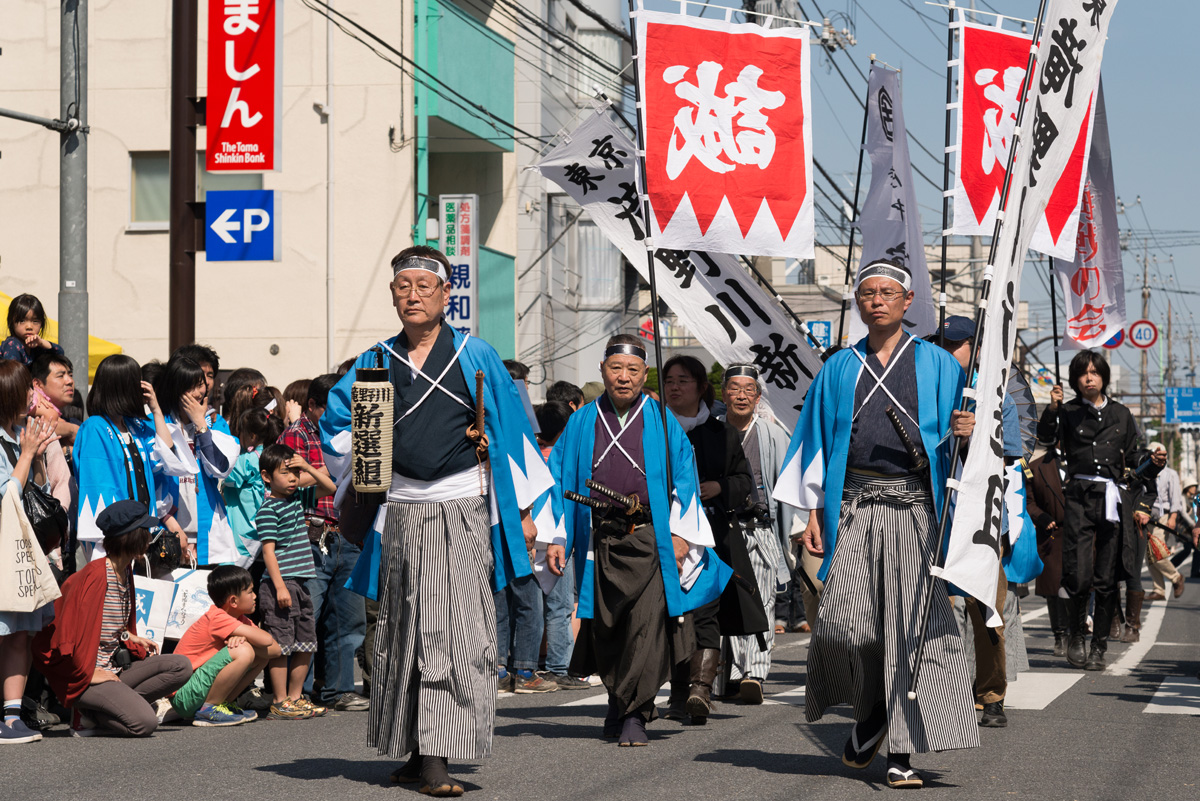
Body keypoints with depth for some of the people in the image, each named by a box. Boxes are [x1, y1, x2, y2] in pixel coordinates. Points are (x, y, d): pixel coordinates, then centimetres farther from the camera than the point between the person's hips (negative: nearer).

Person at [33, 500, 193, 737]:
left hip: (115, 667, 10)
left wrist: (131, 638, 11)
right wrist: (87, 675, -16)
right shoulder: (96, 576, -18)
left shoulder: (125, 571, 12)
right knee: (144, 723, -27)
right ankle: (90, 716, -2)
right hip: (86, 675, -10)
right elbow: (72, 631, -22)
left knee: (182, 666, -6)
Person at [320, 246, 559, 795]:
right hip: (400, 514, 3)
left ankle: (437, 759, -15)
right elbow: (334, 419, 18)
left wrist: (524, 509, 1)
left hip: (462, 512, -3)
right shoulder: (376, 362, 10)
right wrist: (354, 456, -3)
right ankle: (416, 752, 18)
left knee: (454, 634, -11)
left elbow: (510, 433, 4)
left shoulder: (476, 357, 3)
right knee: (403, 632, 8)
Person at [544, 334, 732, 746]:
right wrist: (555, 537, 2)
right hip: (599, 540, 2)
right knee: (606, 627, 7)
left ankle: (634, 714, -9)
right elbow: (559, 478, 9)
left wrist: (680, 533, -3)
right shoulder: (582, 423, 10)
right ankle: (619, 698, 30)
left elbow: (684, 475, 5)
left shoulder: (661, 421, 5)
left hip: (651, 538, -2)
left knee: (648, 623, -12)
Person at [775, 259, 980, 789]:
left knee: (911, 625, -7)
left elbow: (955, 430, 8)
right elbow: (817, 442, 15)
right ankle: (871, 709, 16)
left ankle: (901, 753, -3)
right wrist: (813, 513, 6)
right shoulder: (840, 368, 16)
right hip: (854, 506, 2)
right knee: (841, 620, -12)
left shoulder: (936, 364, 11)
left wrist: (962, 429, -17)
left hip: (914, 507, -1)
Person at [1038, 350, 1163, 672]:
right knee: (1079, 576, -11)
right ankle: (1075, 638, 10)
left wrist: (1154, 464, 0)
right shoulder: (1069, 412, 8)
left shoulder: (1121, 415, 16)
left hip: (1113, 500, 2)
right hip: (1080, 498, -2)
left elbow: (1135, 458, 20)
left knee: (1107, 579, 1)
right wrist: (1052, 410, -25)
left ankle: (1099, 646, 9)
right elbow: (1046, 437, -10)